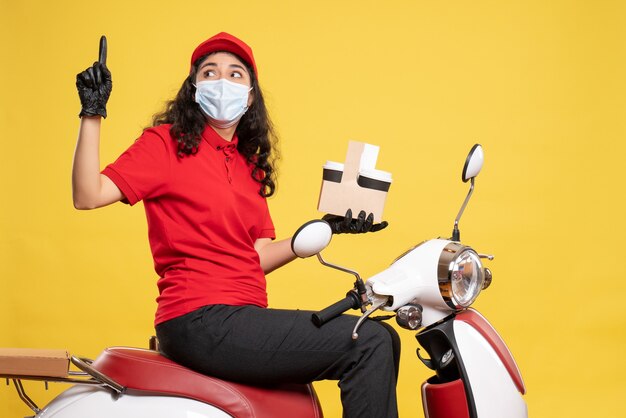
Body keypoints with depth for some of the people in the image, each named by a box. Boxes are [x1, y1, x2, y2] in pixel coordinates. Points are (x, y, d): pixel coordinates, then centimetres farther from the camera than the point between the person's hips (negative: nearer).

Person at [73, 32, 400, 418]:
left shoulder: (249, 164, 19)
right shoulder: (166, 143, 0)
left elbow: (257, 258, 15)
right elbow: (89, 195, -11)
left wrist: (326, 229, 8)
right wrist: (92, 114, -16)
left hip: (244, 317, 8)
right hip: (202, 321, -8)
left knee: (384, 340, 8)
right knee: (369, 344, -15)